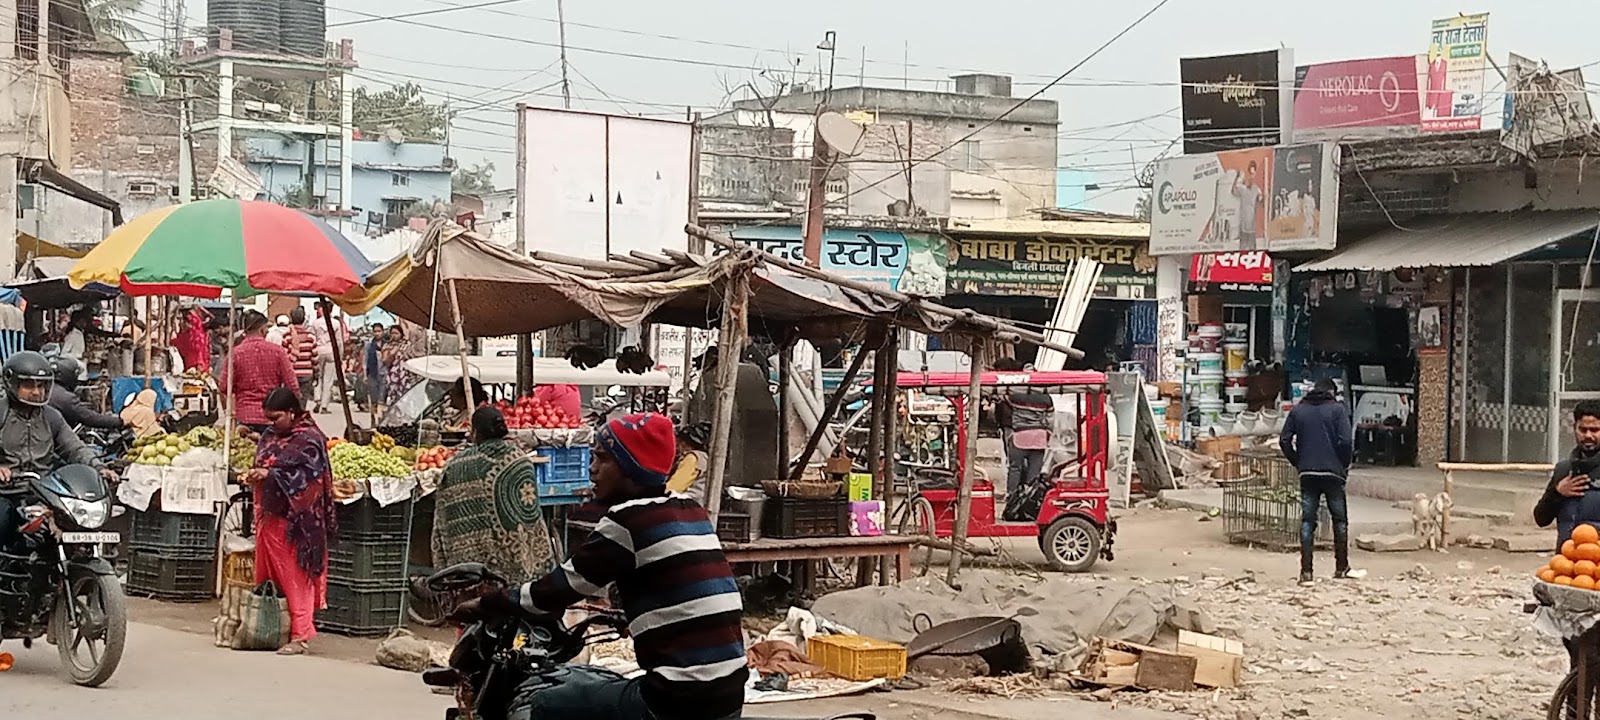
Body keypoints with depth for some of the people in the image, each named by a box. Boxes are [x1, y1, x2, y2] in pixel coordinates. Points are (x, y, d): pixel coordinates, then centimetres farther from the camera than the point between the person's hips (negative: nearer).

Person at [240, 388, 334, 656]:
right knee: (269, 574, 10)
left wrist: (270, 474, -24)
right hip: (271, 515, 8)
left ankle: (300, 635, 0)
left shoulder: (309, 440, -11)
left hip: (295, 520, -8)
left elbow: (307, 476, -19)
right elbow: (262, 462, 23)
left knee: (296, 576, -4)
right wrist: (254, 477, 0)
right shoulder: (271, 436, 13)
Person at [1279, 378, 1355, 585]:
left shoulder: (1298, 410, 7)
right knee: (1340, 519, 13)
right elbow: (1345, 441, -11)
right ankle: (1341, 568, 17)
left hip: (1307, 473, 2)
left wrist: (1297, 463, 12)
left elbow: (1284, 441, 3)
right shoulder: (1337, 409, -3)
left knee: (1307, 521, 3)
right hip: (1333, 472, -2)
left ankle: (1306, 571, -4)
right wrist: (1345, 465, 3)